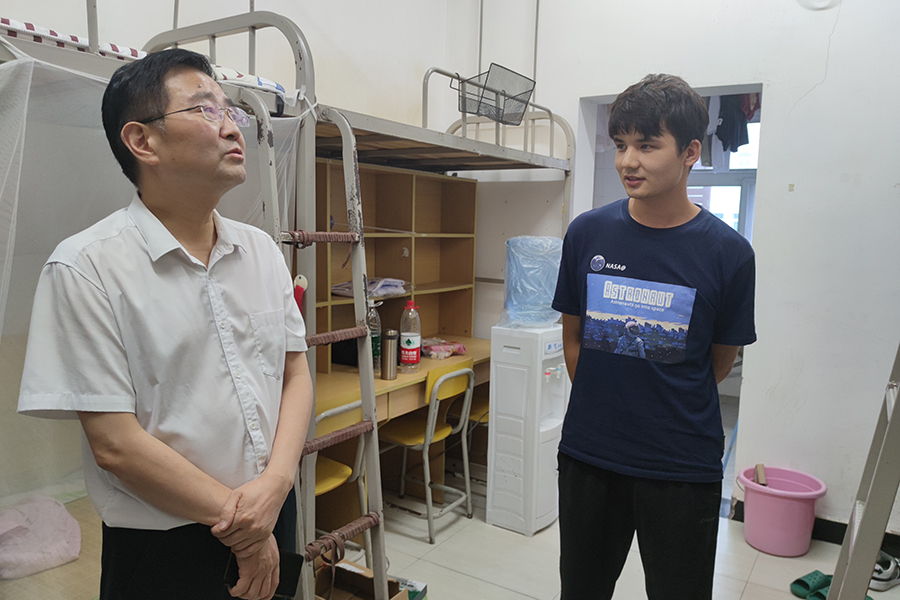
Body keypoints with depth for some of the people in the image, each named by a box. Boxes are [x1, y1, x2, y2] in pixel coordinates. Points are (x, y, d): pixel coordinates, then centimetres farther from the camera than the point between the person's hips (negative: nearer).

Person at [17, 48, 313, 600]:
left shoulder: (262, 250, 2)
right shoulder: (87, 267, -15)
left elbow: (296, 374, 2)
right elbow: (115, 444, -17)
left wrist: (274, 485, -12)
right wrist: (237, 521, -13)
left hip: (274, 517, 5)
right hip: (163, 552, -5)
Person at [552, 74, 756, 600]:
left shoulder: (729, 252, -10)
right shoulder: (587, 233, -5)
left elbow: (721, 359, 2)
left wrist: (666, 412, 9)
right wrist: (603, 406, 7)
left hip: (684, 470, -2)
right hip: (588, 456, 2)